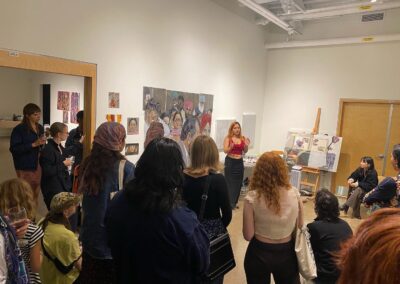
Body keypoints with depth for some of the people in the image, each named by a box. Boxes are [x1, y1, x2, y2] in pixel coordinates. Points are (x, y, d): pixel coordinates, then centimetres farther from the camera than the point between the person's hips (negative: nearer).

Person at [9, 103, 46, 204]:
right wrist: (33, 144, -23)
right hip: (25, 167, -6)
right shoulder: (18, 129, -11)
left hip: (38, 164, 6)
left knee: (36, 193, 14)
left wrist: (43, 143, -5)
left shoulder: (40, 128, 9)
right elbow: (14, 149, -17)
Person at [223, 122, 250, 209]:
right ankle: (230, 203, 3)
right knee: (230, 182, -5)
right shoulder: (228, 138, -4)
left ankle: (234, 202, 20)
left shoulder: (243, 138, 5)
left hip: (239, 162, 4)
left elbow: (245, 151, 6)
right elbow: (225, 151, -10)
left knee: (238, 183, 7)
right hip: (230, 162, -4)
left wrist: (246, 145, -13)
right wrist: (231, 147, -28)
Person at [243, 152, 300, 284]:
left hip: (259, 253, -2)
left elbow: (248, 236, -15)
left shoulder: (253, 197, -20)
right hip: (287, 252, 2)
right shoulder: (294, 194, -11)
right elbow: (299, 226, 2)